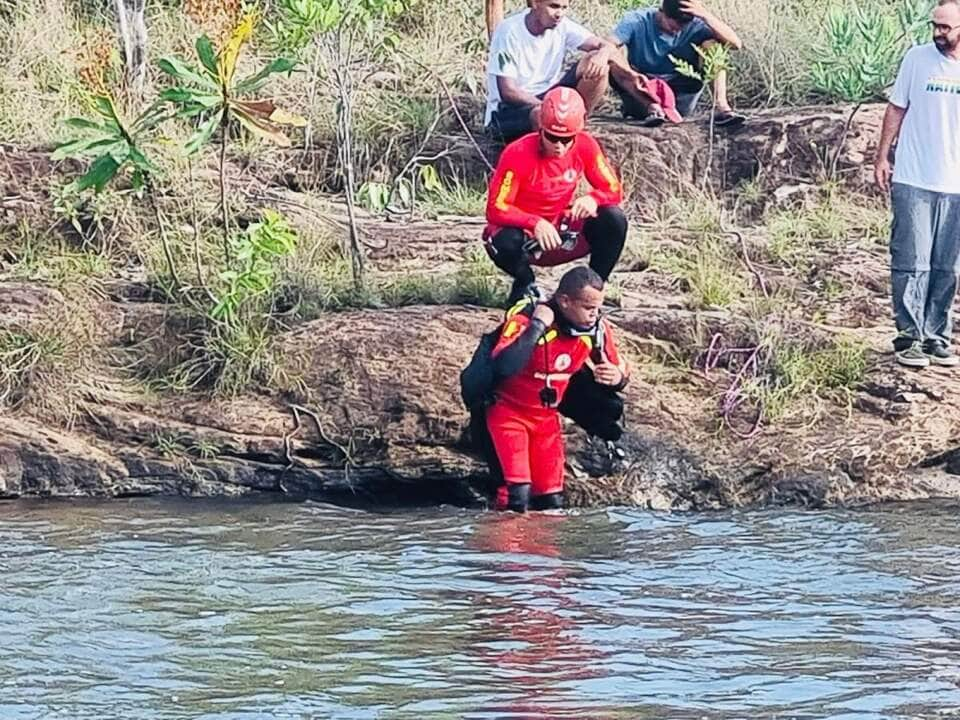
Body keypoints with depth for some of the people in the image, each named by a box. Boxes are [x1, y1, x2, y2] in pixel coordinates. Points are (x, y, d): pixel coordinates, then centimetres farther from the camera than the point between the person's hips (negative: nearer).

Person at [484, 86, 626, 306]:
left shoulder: (585, 146, -11)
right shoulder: (518, 154, -24)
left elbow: (613, 189, -6)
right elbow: (496, 209, -26)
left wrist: (593, 199, -30)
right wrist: (535, 224, -42)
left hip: (561, 232, 3)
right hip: (523, 231, -3)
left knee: (614, 221, -21)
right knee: (507, 242, -39)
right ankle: (525, 285, -2)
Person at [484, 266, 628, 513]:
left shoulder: (597, 330, -10)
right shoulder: (527, 318, -28)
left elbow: (617, 369, 6)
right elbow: (504, 367, -44)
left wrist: (618, 378, -19)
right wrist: (537, 327, -41)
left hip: (546, 417, 6)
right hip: (509, 411, -6)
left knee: (552, 501, 3)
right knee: (517, 495, -20)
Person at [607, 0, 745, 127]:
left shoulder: (694, 26, -8)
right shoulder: (637, 21, -12)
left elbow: (735, 43, -19)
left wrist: (705, 15, -28)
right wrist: (632, 74, -45)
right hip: (641, 94, -1)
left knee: (712, 45, -13)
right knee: (613, 62, -28)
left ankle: (721, 107, -26)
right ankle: (651, 107, -40)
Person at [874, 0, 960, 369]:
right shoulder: (917, 59, -3)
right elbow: (897, 109, 5)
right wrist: (882, 157, 1)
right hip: (914, 181, -2)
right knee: (912, 262, -4)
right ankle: (909, 337, 1)